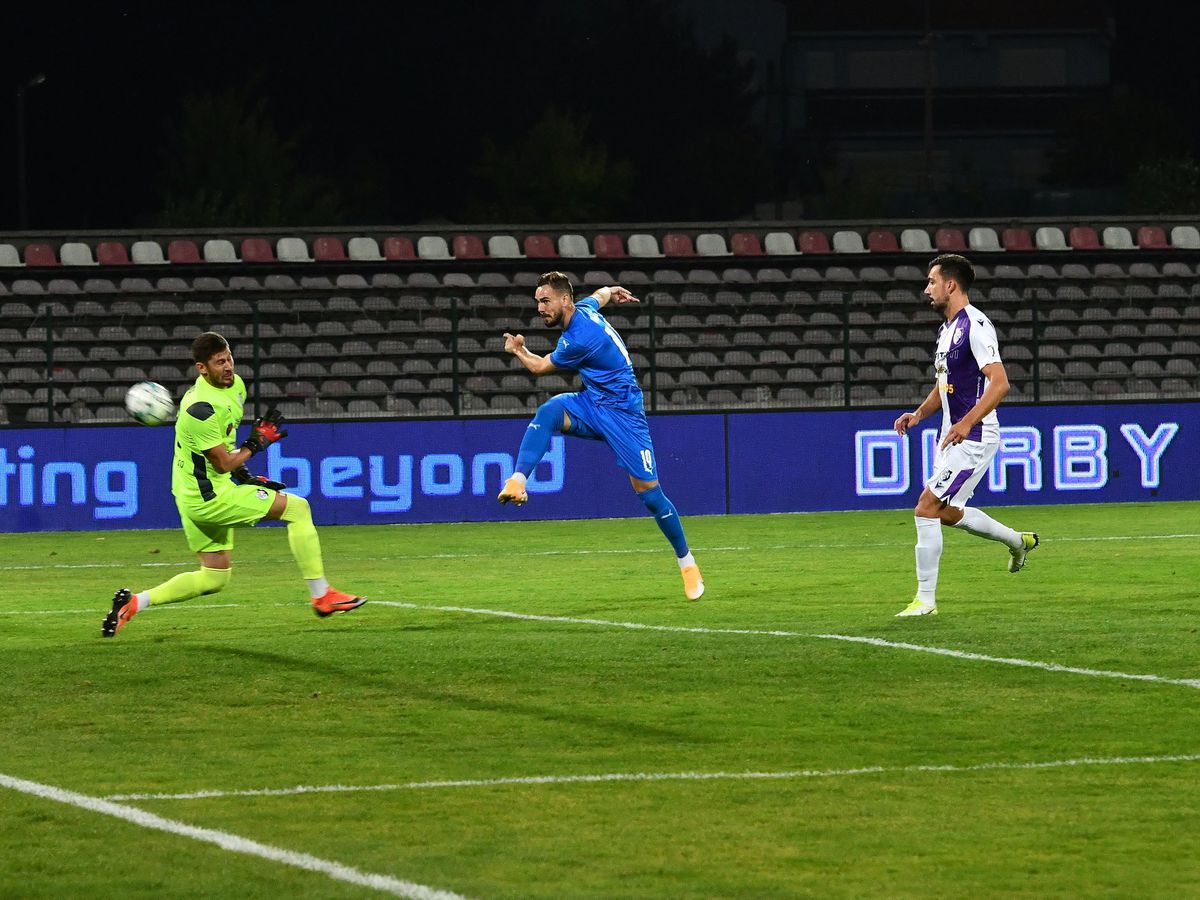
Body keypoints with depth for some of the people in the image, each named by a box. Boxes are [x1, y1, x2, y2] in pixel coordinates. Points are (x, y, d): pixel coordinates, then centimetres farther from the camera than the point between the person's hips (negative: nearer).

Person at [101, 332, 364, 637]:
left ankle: (133, 602, 13)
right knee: (298, 509, -7)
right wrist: (257, 443, -5)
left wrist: (243, 475, 17)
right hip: (209, 497, -10)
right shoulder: (201, 409, -25)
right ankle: (322, 596, -2)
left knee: (214, 578, 15)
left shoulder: (234, 385, 5)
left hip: (197, 497, 10)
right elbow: (223, 463, -18)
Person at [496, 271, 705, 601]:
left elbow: (539, 367, -6)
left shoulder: (580, 339, -24)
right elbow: (601, 294, 25)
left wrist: (518, 350, 9)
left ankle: (686, 562, 11)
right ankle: (517, 483, -38)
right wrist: (613, 292, 44)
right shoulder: (583, 308, -1)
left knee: (649, 492, -5)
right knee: (549, 410, -25)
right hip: (591, 405, 8)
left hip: (622, 412, -8)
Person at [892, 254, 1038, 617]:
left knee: (926, 508, -14)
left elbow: (999, 382, -25)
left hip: (972, 438, -10)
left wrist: (966, 422, -33)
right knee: (948, 512, 20)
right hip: (953, 436, 10)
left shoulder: (975, 325, -17)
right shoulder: (947, 329, 14)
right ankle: (1018, 541, 38)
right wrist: (918, 414, 10)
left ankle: (925, 598, -8)